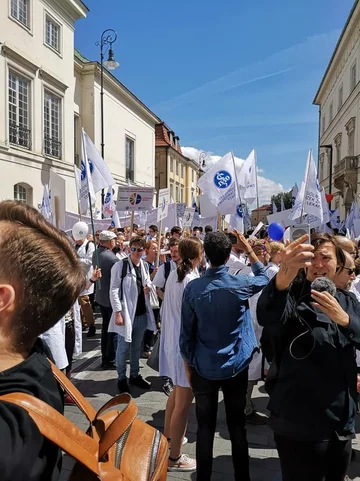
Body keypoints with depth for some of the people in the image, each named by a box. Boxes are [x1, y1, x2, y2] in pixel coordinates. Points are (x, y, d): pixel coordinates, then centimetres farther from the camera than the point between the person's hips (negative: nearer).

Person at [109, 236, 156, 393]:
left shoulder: (144, 266, 8)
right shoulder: (120, 265, -11)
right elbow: (114, 291, -13)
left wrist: (149, 288, -5)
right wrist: (118, 313, -18)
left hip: (142, 313, 6)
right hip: (126, 313, -6)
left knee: (137, 347, 17)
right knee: (123, 348, 6)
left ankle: (134, 376, 32)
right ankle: (121, 378, 22)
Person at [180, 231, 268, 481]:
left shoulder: (193, 288, -12)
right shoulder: (240, 284, -13)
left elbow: (186, 332, -5)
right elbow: (264, 278, 11)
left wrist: (188, 363, 8)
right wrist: (249, 250, 13)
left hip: (204, 368, 0)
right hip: (236, 366, 0)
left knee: (205, 427, 11)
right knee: (238, 425, 14)